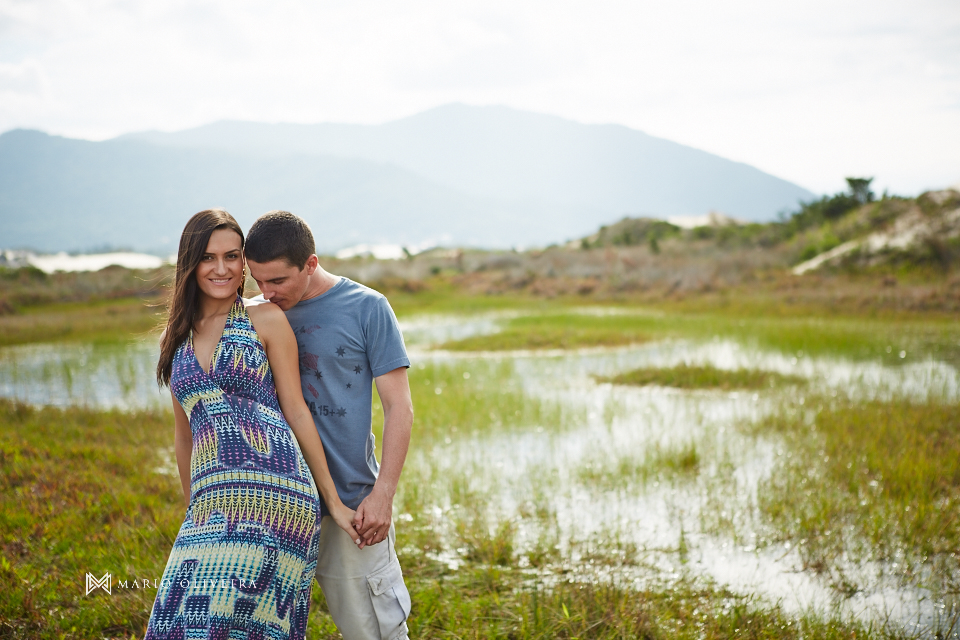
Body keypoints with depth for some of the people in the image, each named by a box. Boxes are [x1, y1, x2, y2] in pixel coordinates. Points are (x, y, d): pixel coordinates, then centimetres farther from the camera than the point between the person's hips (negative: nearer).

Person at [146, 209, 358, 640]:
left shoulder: (266, 320, 4)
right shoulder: (175, 340, 17)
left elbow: (296, 411, 4)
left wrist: (333, 502, 4)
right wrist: (193, 512, 26)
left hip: (273, 491, -4)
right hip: (213, 502, 5)